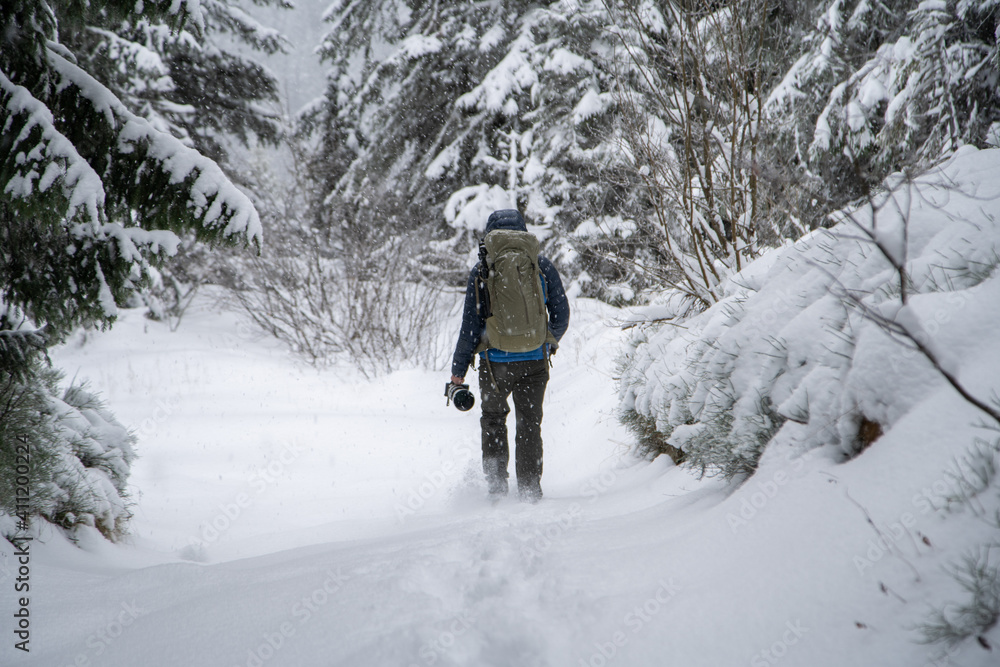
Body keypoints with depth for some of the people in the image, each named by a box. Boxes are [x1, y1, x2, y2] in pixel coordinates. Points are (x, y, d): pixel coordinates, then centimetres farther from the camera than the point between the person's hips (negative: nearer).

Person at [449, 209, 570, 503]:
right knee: (530, 424, 12)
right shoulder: (541, 265, 0)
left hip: (495, 361, -1)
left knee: (493, 417, 22)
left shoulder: (482, 269, -4)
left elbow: (470, 324, -5)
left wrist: (458, 369, 2)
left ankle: (496, 481, 16)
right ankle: (530, 490, 10)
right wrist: (550, 343, 25)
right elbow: (561, 314, 5)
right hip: (535, 360, 1)